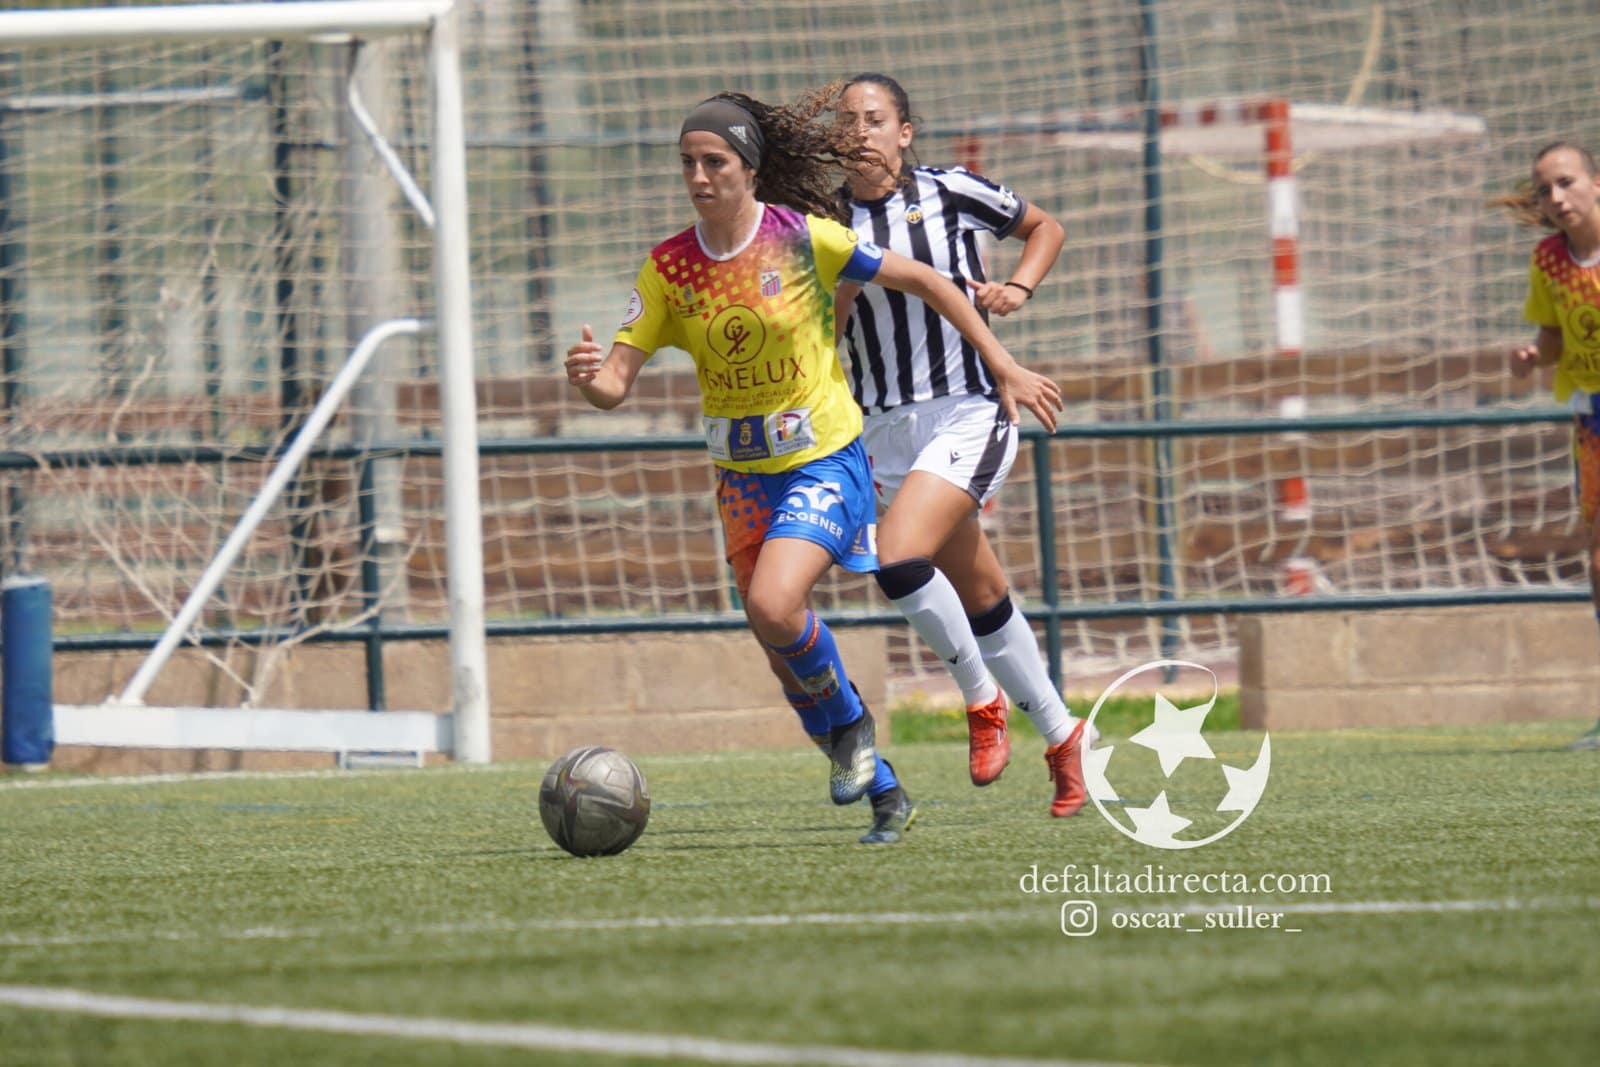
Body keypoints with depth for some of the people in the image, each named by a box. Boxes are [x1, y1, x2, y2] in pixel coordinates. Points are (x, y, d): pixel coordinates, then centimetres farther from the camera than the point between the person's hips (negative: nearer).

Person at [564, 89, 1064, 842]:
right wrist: (588, 377, -34)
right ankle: (884, 795, 28)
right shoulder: (669, 268, -5)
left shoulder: (804, 238, -14)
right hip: (742, 476, 5)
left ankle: (849, 719, 2)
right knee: (786, 662, 8)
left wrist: (1005, 370, -3)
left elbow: (923, 281, -4)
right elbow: (616, 380, -9)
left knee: (773, 605, -28)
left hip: (824, 461, -5)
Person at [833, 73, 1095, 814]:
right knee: (980, 599, 8)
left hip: (969, 414, -4)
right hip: (885, 430, 4)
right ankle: (1061, 737, 24)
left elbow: (1044, 228, 12)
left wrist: (1018, 289, -4)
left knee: (900, 562, -24)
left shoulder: (948, 193, -4)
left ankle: (982, 699, -2)